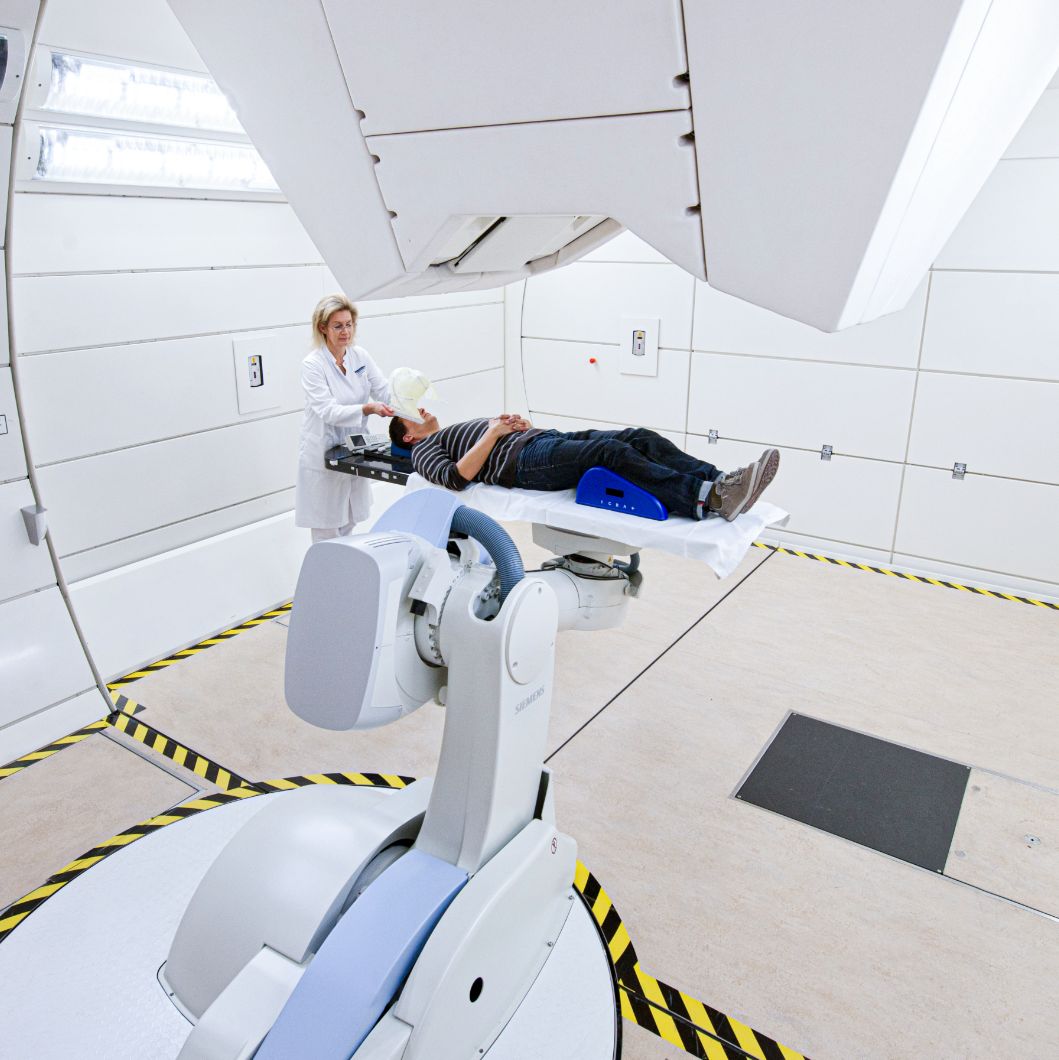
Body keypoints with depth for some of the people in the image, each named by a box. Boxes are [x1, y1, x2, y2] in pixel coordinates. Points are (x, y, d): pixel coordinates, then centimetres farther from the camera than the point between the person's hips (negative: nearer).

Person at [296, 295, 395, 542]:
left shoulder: (360, 356, 2)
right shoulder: (313, 364, -15)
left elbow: (385, 390, -5)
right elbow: (329, 412, -24)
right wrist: (368, 409, -38)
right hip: (324, 456, -6)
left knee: (348, 524, 18)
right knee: (327, 531, 2)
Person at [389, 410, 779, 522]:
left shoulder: (461, 428, 39)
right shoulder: (424, 449, 16)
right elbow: (456, 477, -8)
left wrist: (524, 424, 11)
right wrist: (493, 433, -7)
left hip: (549, 438, 8)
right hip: (522, 461, -8)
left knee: (640, 437, -15)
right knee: (610, 451, -33)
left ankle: (723, 482, -29)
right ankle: (708, 499, -48)